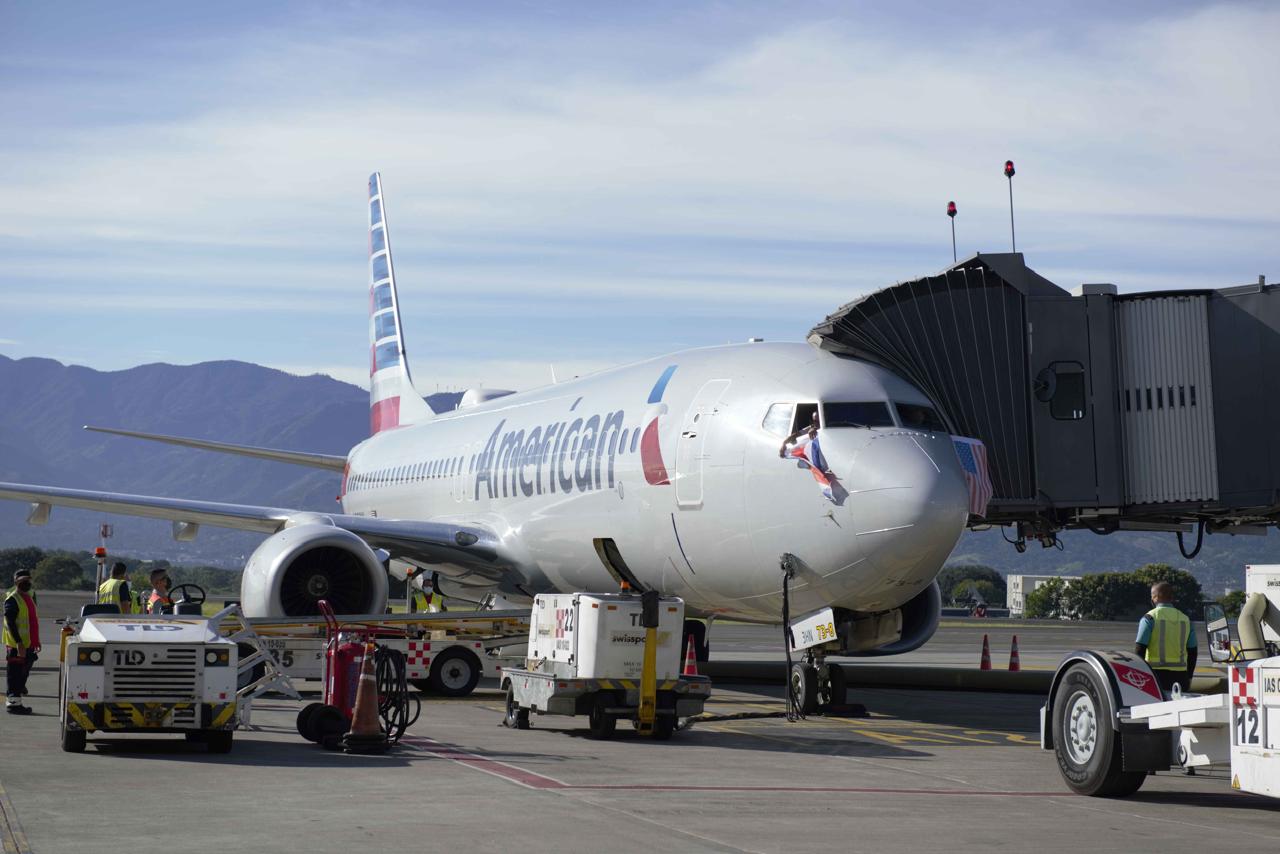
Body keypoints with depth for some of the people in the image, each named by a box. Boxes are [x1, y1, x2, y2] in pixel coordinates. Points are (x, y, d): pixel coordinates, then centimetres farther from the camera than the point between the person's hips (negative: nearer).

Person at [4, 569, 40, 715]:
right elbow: (11, 623, -19)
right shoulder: (12, 600, -13)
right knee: (15, 674, -4)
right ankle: (13, 703, 0)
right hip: (16, 645, -9)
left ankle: (14, 701, 21)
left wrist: (36, 641, 22)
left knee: (23, 673, 13)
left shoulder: (30, 597, 15)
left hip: (28, 644, 9)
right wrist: (19, 643, -24)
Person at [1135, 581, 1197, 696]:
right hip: (1180, 677, 4)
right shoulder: (1185, 619, 11)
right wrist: (1188, 677, 23)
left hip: (1157, 673, -4)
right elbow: (1192, 652, 15)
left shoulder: (1149, 618, -4)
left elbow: (1139, 649, -8)